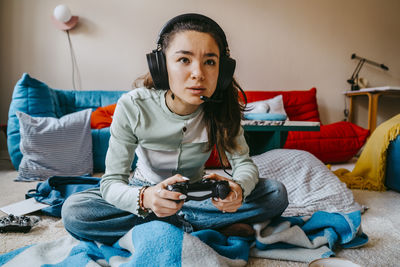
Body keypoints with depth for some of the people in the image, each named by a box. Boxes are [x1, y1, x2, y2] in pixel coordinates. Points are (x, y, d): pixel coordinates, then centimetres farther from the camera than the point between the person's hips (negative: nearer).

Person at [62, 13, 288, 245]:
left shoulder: (223, 108, -19)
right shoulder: (132, 107, -24)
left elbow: (245, 164, -13)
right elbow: (111, 183, -23)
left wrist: (238, 187, -38)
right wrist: (144, 198, -47)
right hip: (146, 189, 0)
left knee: (276, 194, -18)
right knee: (73, 211, -27)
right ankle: (200, 225, -20)